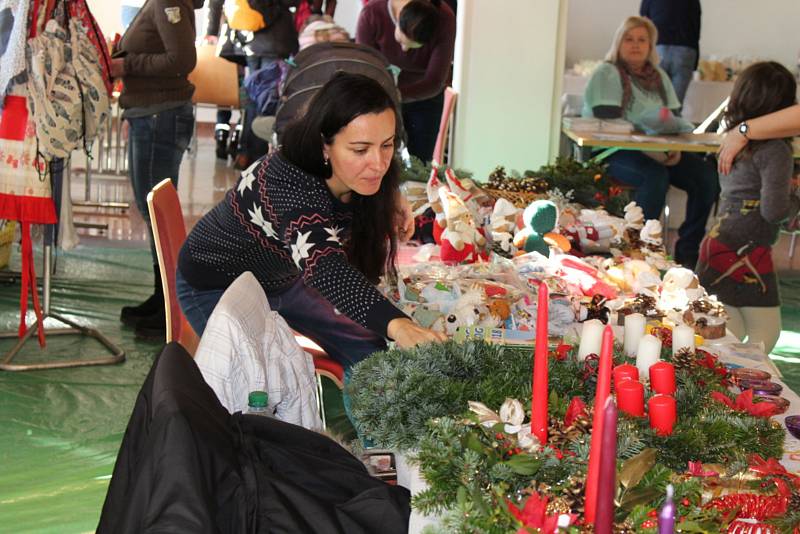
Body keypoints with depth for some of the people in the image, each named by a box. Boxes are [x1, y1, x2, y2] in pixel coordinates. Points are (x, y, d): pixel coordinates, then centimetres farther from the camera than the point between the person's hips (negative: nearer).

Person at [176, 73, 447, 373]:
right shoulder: (288, 187, -41)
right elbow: (326, 269, -57)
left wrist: (387, 211, -13)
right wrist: (397, 325, -73)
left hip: (282, 279, 7)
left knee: (370, 353, 2)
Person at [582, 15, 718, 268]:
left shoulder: (659, 77, 17)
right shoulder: (607, 74, -3)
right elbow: (609, 124, -15)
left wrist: (674, 149, -10)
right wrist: (651, 151, -25)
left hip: (658, 153, 6)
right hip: (613, 153, -6)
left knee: (706, 174, -16)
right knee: (656, 176, -36)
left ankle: (688, 252, -8)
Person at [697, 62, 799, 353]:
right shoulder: (775, 150, -14)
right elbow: (773, 210, -18)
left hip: (716, 243, 8)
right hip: (747, 253, -8)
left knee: (732, 333, 13)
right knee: (765, 333, 0)